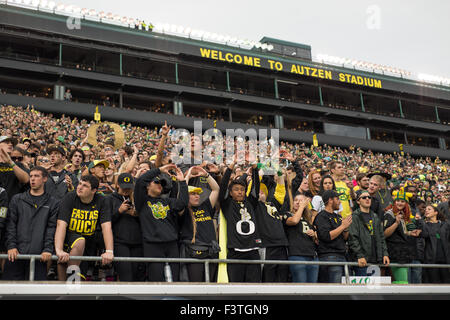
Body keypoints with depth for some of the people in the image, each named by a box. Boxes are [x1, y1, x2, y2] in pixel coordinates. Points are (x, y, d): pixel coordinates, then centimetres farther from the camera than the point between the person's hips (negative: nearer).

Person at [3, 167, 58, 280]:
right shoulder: (17, 199, 14)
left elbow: (52, 228, 3)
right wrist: (11, 246, -7)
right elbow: (10, 224, 7)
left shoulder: (52, 203, 10)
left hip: (39, 254, -1)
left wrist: (48, 249, -10)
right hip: (16, 253, 1)